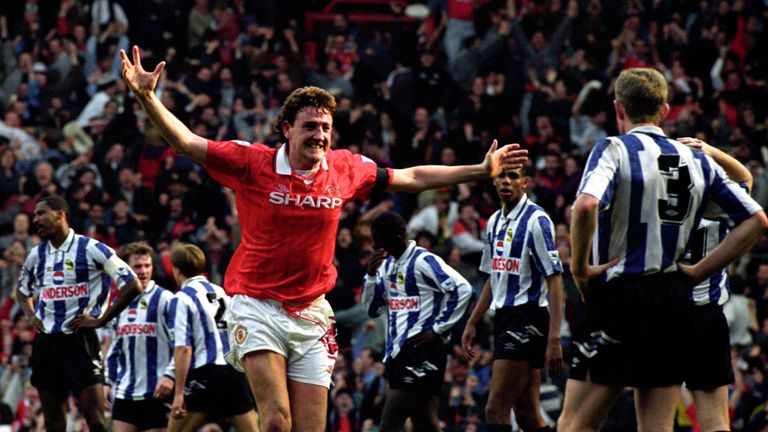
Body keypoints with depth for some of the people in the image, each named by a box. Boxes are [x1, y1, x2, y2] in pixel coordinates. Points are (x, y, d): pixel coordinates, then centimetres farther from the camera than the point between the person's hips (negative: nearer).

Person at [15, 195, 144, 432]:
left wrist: (101, 320, -9)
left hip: (80, 339, -6)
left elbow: (133, 286, -8)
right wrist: (31, 316, 10)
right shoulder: (36, 255, 12)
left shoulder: (91, 249, -6)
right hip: (46, 340, 6)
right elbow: (23, 292, 31)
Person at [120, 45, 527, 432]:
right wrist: (147, 96, -19)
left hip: (311, 316, 4)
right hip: (258, 307, -4)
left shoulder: (345, 168, 4)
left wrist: (482, 170, 19)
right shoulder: (253, 163, -6)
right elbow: (187, 143, -6)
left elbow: (411, 178, 17)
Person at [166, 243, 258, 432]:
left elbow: (183, 348, -12)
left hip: (205, 373, -6)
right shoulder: (223, 293, 17)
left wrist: (179, 392, -13)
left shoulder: (182, 299, -3)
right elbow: (242, 337, 20)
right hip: (236, 370, 6)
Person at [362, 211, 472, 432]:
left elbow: (463, 290, -17)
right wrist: (371, 274, 2)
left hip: (421, 349, -9)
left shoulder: (423, 261, -11)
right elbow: (373, 309, 18)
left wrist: (437, 329, -15)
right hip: (399, 350, 9)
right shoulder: (387, 264, 15)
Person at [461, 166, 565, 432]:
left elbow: (554, 280, -15)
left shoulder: (536, 220, -11)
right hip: (504, 319, 9)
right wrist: (472, 323, 23)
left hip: (527, 319, -9)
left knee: (496, 410, -13)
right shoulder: (495, 222, 14)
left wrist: (554, 339, -22)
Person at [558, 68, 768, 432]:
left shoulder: (614, 150, -5)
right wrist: (698, 271, 12)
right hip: (674, 300, 5)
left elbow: (587, 205, -26)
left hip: (619, 296, -5)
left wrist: (579, 267, -12)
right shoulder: (696, 160, 12)